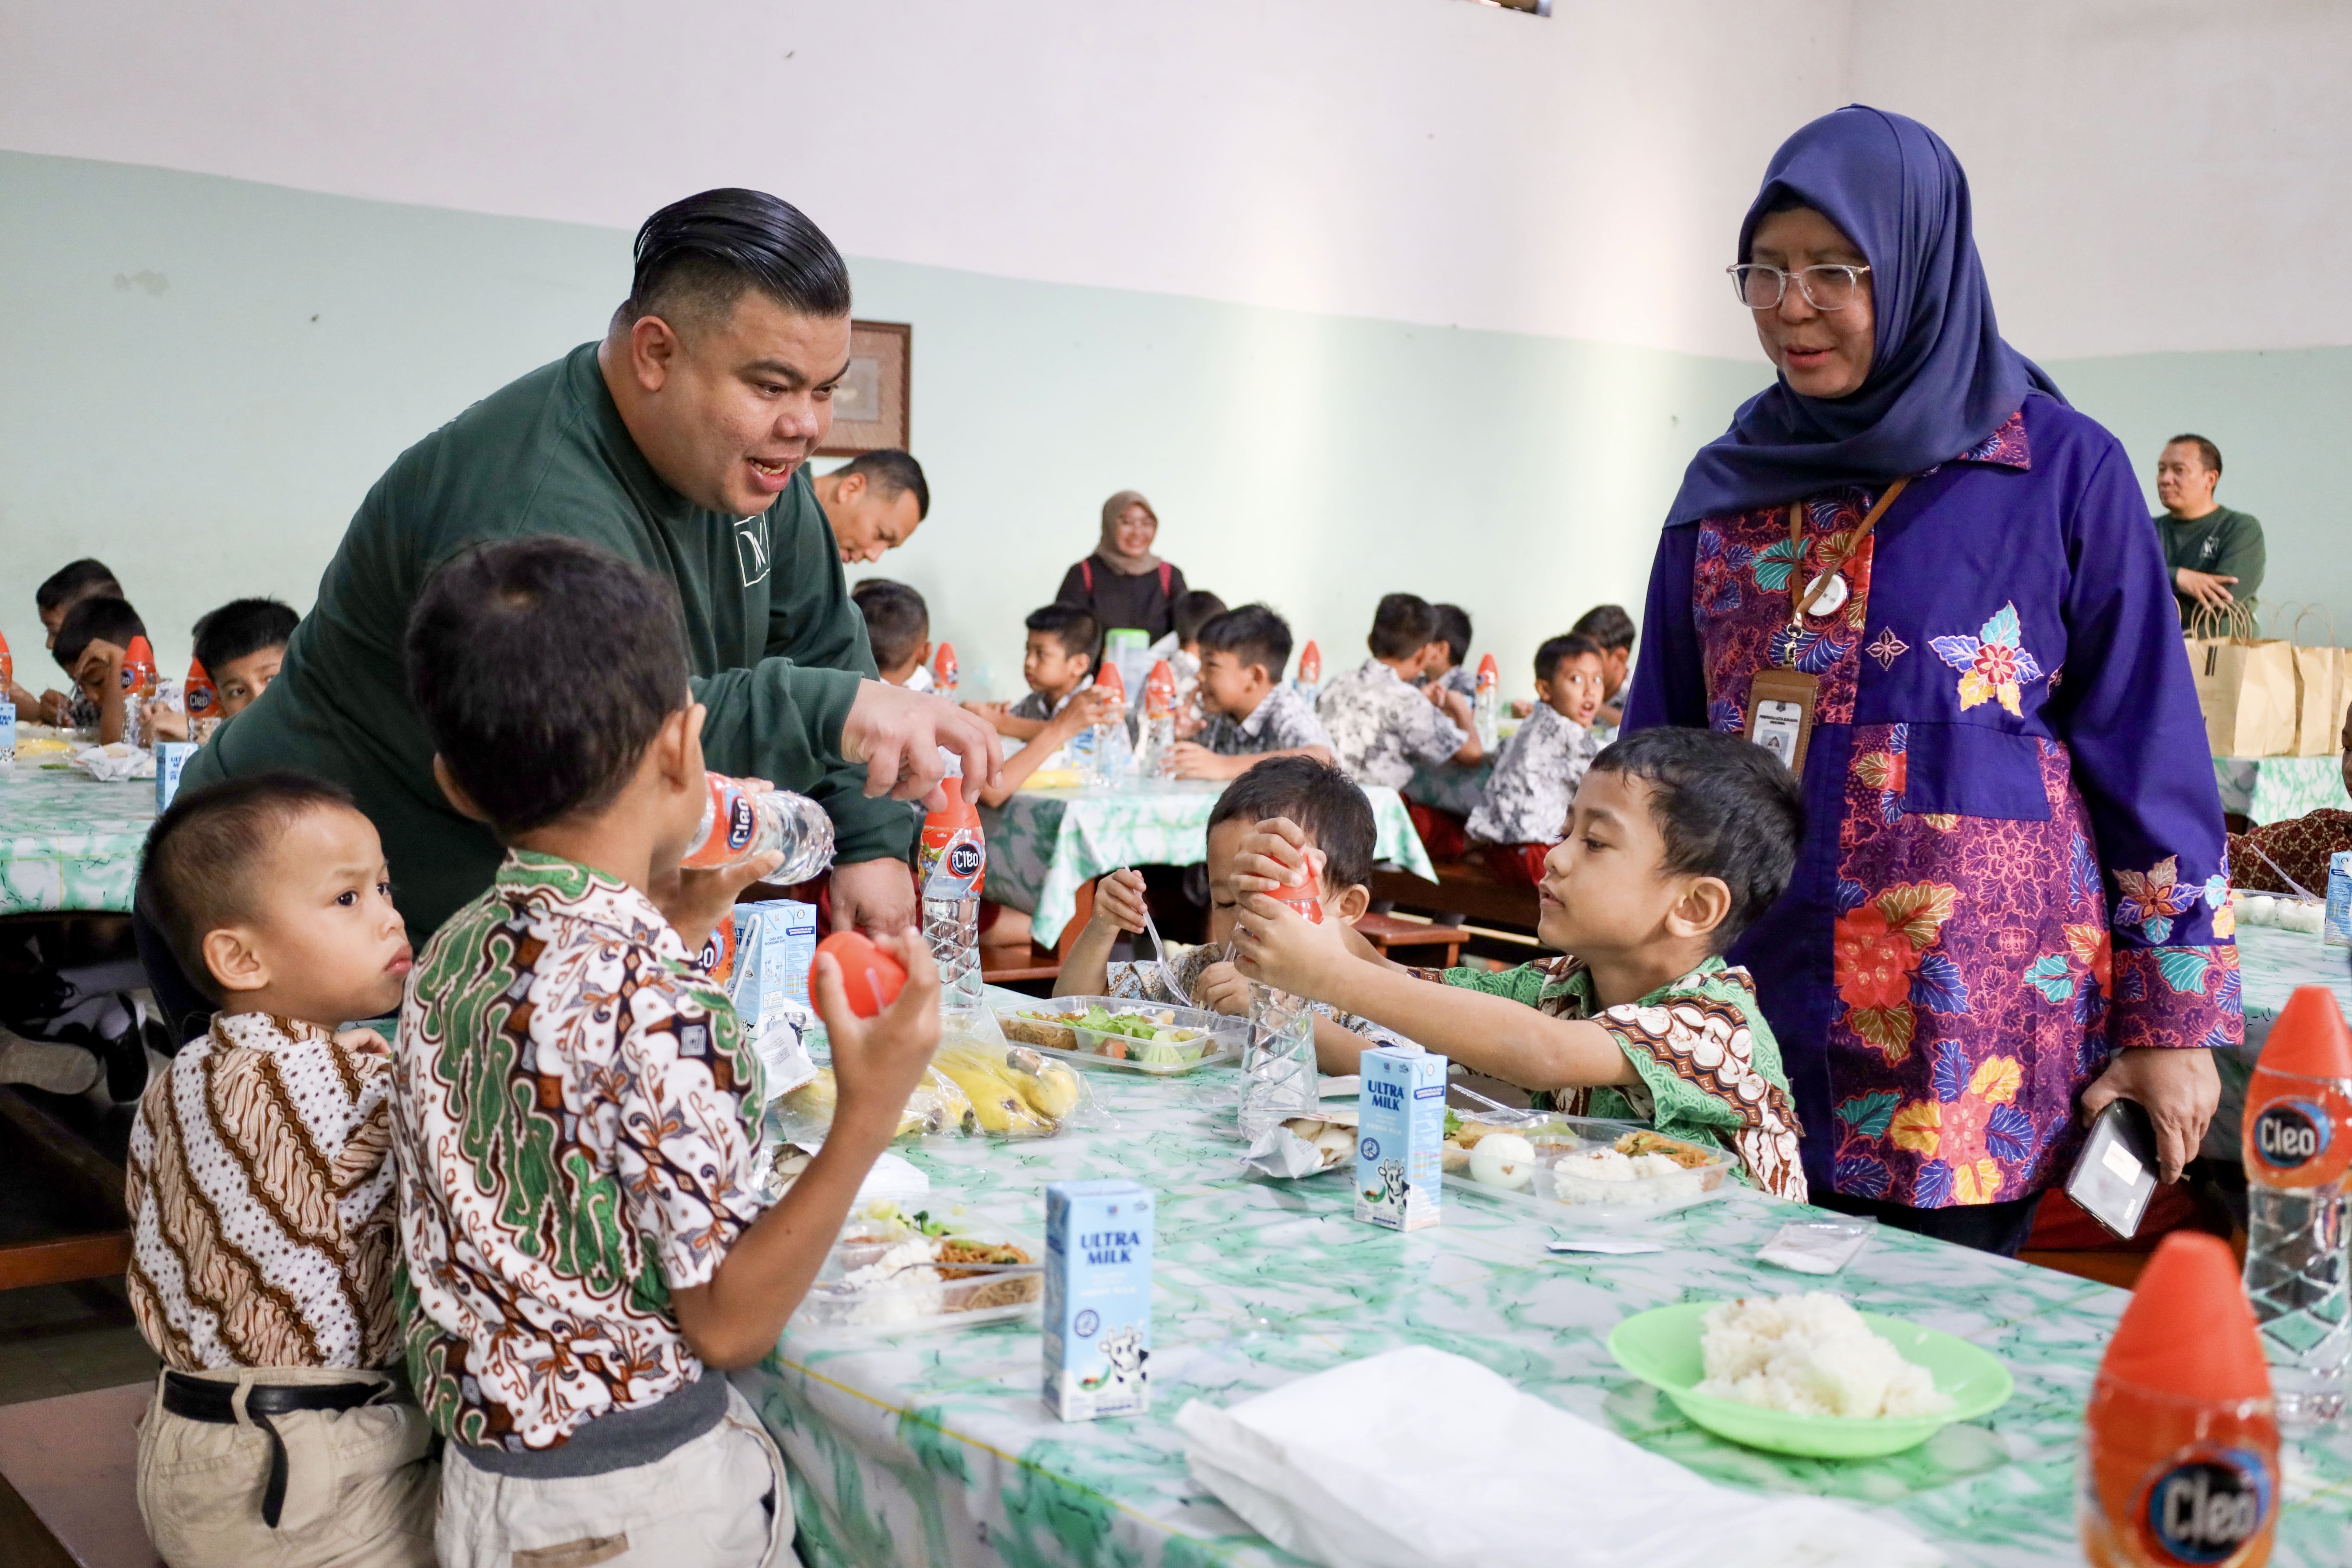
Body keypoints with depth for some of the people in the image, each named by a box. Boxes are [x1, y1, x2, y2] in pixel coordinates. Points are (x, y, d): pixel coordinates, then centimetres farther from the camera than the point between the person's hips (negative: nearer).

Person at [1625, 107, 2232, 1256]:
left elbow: (2147, 744, -1)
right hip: (1747, 1000, 3)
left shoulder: (2062, 472, 0)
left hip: (1972, 1032, -3)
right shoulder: (1726, 486, 10)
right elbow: (1654, 749, 15)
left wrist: (2174, 1022, -4)